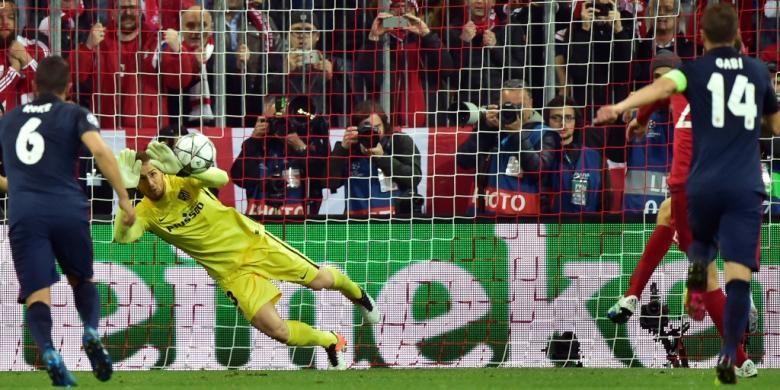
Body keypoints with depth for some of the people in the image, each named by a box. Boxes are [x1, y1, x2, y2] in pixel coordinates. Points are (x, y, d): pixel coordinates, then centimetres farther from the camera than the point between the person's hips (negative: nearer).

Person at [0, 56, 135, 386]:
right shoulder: (75, 115, 10)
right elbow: (100, 151, -8)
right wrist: (124, 198, -5)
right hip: (68, 209, -1)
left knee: (37, 297, -4)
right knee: (81, 280, 22)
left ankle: (49, 353, -33)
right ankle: (91, 334, -7)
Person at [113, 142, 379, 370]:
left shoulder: (183, 183, -16)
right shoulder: (146, 214, -13)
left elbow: (221, 179, -37)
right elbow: (123, 237, -34)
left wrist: (183, 169, -54)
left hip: (252, 242, -1)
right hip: (230, 271, 1)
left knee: (319, 280, 2)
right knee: (274, 329, -12)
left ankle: (355, 292, 40)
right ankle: (331, 343, 16)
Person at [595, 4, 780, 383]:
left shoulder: (695, 70, 5)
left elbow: (662, 86, -19)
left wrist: (621, 106, -33)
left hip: (703, 184, 0)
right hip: (746, 187, 0)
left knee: (702, 240, 30)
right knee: (738, 274, -8)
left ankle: (698, 269, -5)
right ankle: (729, 355, -23)